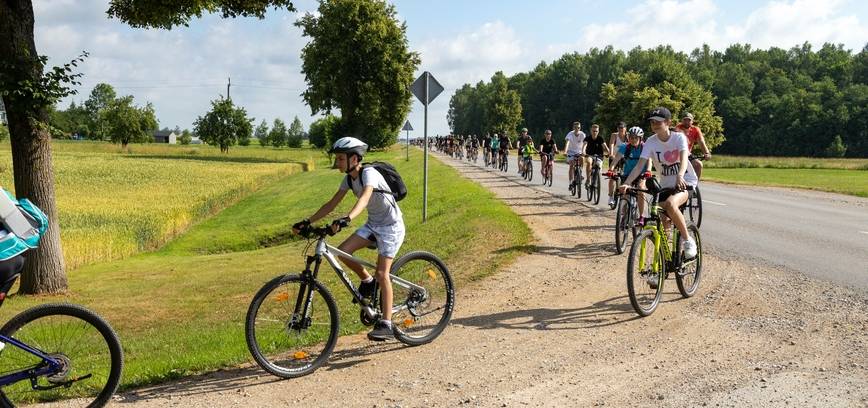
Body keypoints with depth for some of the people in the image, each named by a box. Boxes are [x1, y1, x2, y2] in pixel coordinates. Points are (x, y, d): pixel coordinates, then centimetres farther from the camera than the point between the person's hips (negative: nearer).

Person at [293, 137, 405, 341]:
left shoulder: (369, 174, -24)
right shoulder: (349, 179, 1)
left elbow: (364, 199, -42)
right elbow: (332, 204, 2)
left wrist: (347, 219, -58)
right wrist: (307, 222, -7)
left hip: (391, 225, -7)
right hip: (373, 224, 8)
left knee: (382, 274, -13)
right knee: (342, 251, -12)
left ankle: (386, 325, -8)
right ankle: (367, 281, 13)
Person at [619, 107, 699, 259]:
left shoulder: (679, 137, -13)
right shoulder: (650, 142, -6)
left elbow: (684, 158, -31)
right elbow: (639, 165, -16)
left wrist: (680, 176, -52)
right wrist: (626, 183, -33)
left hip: (686, 183, -4)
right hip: (666, 186, 4)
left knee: (670, 204, -34)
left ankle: (687, 240, -18)